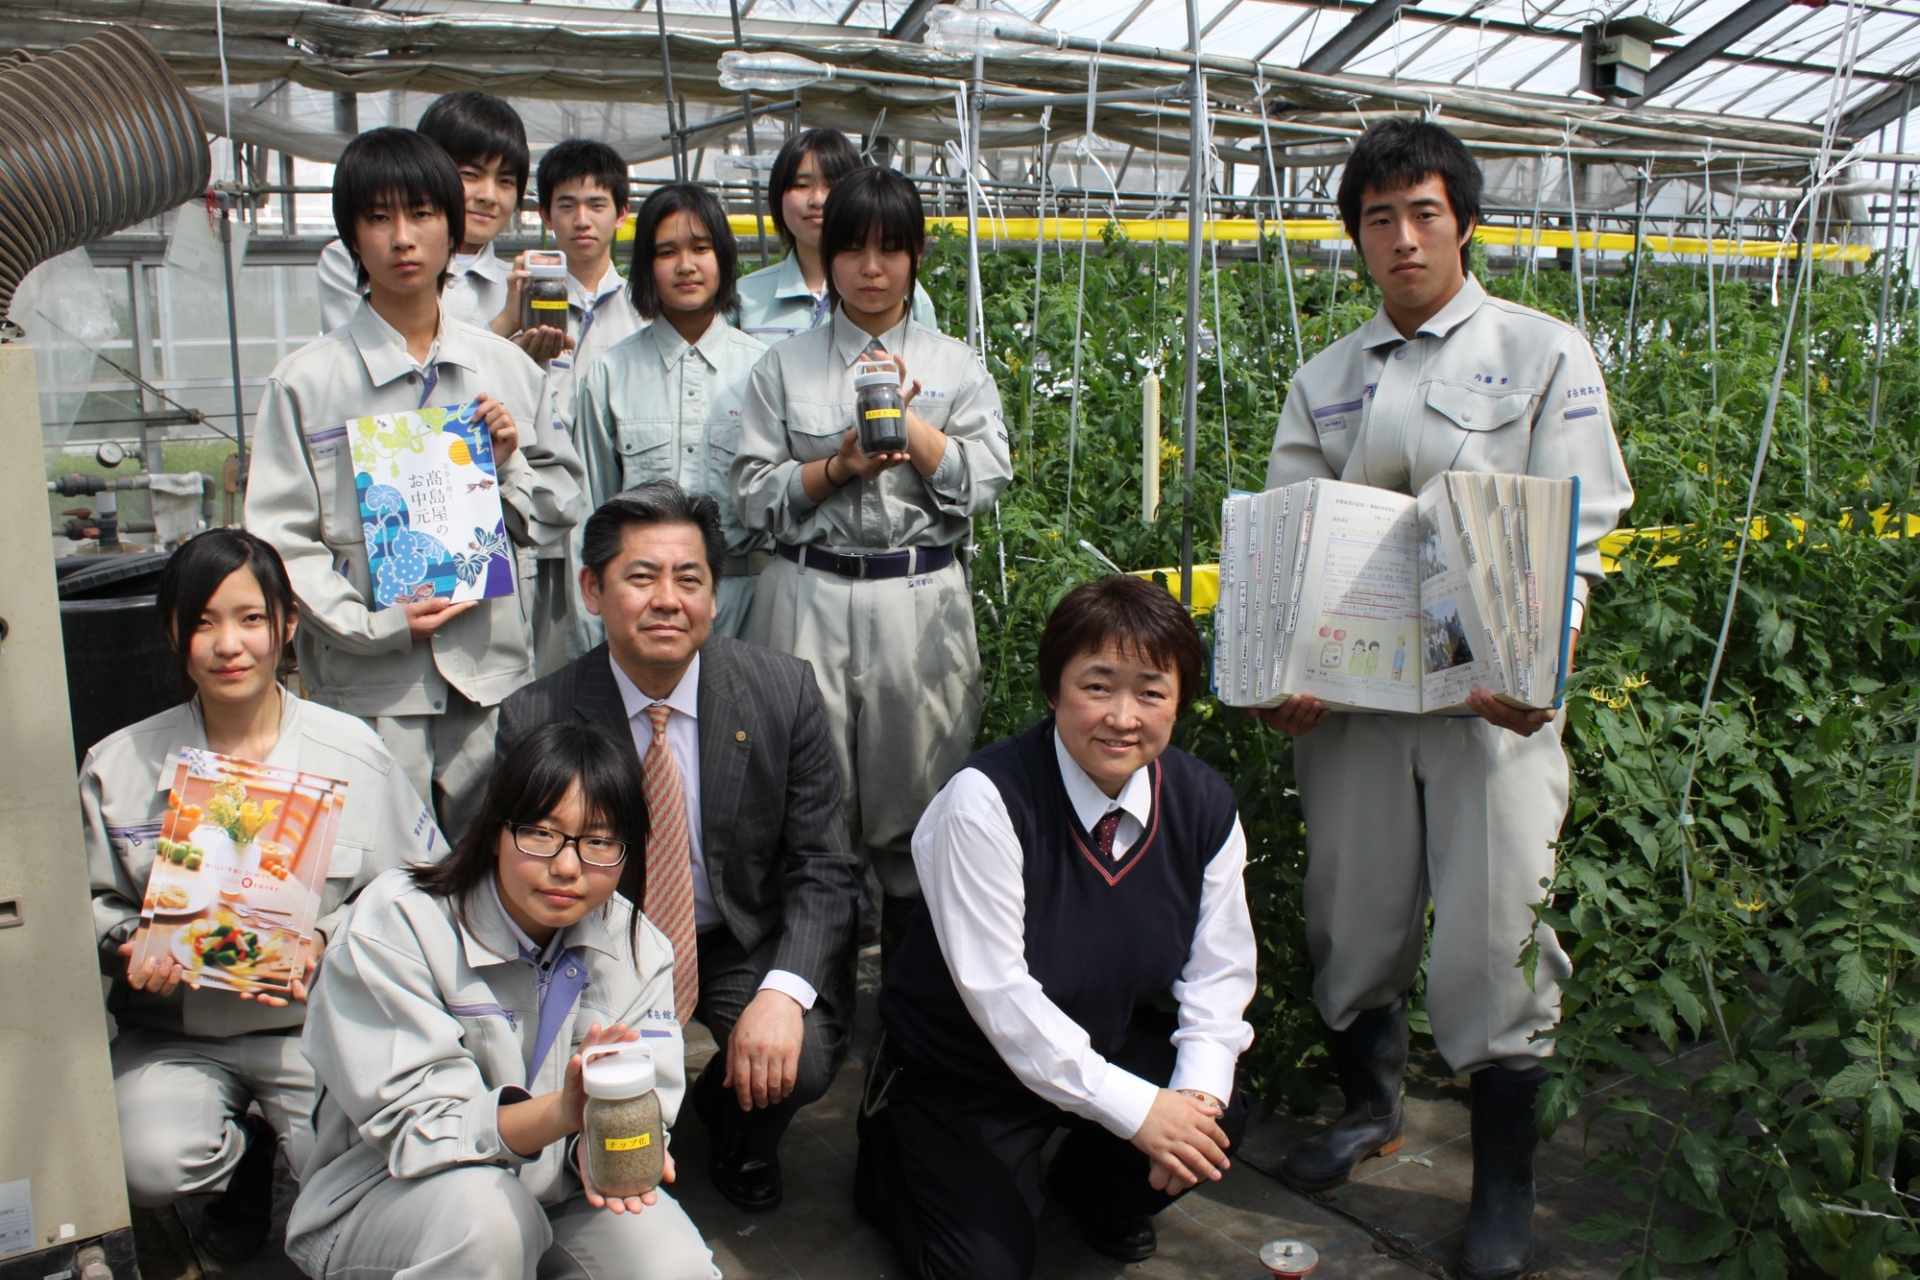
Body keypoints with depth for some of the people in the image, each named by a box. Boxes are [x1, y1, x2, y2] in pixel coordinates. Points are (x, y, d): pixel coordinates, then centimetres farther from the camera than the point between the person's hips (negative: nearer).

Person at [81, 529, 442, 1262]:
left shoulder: (351, 754, -6)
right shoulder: (119, 767, -1)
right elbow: (92, 902, 9)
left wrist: (326, 939, -18)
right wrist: (129, 943, -13)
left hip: (318, 1023, -1)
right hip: (173, 1031, 2)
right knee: (150, 1169, -25)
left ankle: (289, 1139, 18)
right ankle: (247, 1153, 13)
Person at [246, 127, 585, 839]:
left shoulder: (507, 369, 7)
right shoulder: (307, 382, -2)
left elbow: (556, 518, 13)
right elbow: (279, 542, -5)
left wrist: (510, 464, -5)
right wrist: (371, 626, -15)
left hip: (493, 678, 3)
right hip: (367, 693, -2)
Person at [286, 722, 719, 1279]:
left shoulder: (638, 948, -3)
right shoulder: (397, 923, -16)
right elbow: (414, 1127, -21)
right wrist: (562, 1112, -40)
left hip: (555, 1191, 4)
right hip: (392, 1194, -4)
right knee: (488, 1211, -36)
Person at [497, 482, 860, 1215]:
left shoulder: (783, 693, -12)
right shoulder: (536, 721, -12)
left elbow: (822, 867, -9)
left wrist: (782, 991, -27)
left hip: (749, 944, 0)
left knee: (802, 1059, -27)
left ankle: (739, 1134, 14)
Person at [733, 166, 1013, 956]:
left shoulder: (956, 366, 10)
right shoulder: (784, 367, 9)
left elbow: (983, 483, -2)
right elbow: (754, 497, 3)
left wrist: (905, 418, -10)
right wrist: (839, 466, -10)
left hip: (921, 602, 0)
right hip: (810, 600, 0)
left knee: (916, 801, 3)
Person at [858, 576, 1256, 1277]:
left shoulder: (1205, 805, -8)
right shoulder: (986, 799, -26)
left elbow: (1218, 972, -3)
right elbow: (997, 991, -27)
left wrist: (1198, 1093, -21)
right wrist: (1136, 1109, -28)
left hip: (1112, 1045, 5)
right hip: (962, 1068, -4)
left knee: (1219, 1117, -20)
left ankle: (1092, 1191, 13)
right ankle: (891, 1151, 17)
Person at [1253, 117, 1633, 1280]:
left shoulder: (1543, 354, 3)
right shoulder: (1327, 381, 12)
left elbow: (1577, 532, -2)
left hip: (1492, 694, -3)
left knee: (1494, 931, -3)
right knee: (1354, 906, 11)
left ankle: (1504, 1183, 15)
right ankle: (1370, 1102, 36)